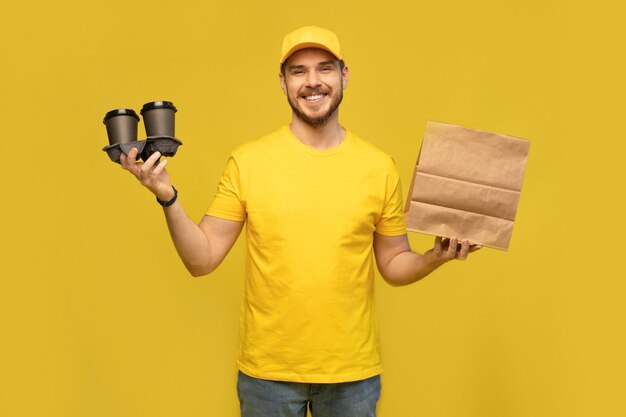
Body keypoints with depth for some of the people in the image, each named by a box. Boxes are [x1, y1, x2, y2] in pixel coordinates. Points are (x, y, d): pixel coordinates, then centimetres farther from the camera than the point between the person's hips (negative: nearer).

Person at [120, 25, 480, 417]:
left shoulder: (379, 166, -4)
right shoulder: (247, 161, -7)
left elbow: (394, 266, 5)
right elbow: (202, 260, -5)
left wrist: (436, 257, -14)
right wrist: (167, 197, -18)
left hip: (353, 371, 1)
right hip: (268, 369, -1)